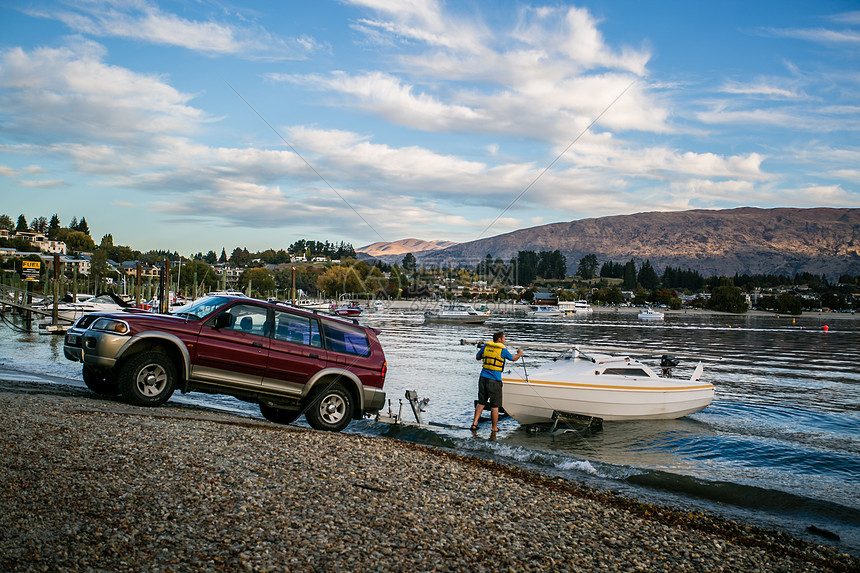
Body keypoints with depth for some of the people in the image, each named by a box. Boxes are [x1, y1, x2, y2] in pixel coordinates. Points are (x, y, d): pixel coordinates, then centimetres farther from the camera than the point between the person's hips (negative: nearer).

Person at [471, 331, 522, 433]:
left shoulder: (485, 347, 6)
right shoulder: (503, 350, -5)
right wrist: (519, 353, 31)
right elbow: (513, 359, 10)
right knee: (494, 406, 4)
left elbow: (477, 357, 20)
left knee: (481, 403, 14)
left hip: (483, 378, 5)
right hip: (494, 381, -5)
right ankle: (494, 428, 11)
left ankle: (474, 423, 8)